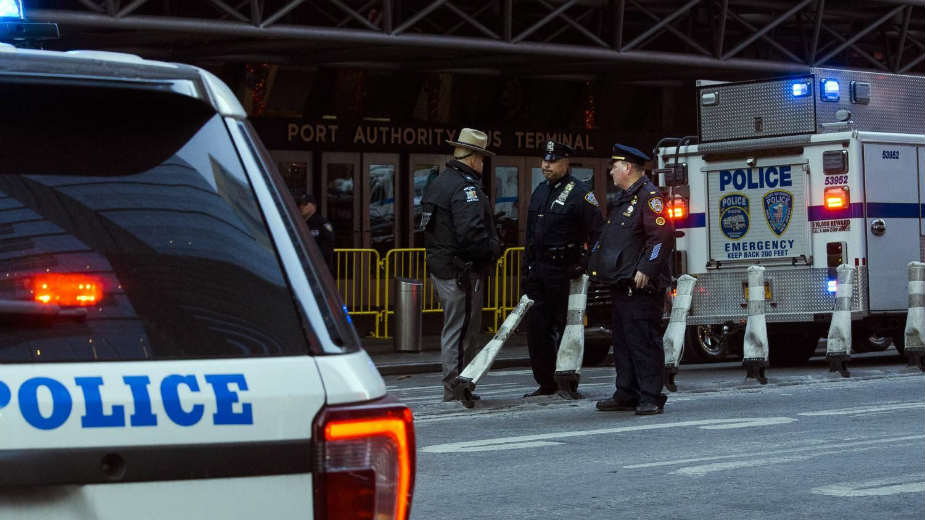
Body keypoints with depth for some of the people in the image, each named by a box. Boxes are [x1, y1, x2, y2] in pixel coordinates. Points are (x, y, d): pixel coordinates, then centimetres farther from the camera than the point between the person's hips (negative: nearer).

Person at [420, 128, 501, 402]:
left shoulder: (436, 184, 16)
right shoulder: (466, 187, -16)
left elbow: (427, 227, 20)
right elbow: (471, 233, -26)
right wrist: (494, 249, -10)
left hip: (439, 266, 10)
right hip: (462, 271, -10)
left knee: (453, 328, 18)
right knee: (462, 330, -4)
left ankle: (453, 386, 24)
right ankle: (455, 388, -1)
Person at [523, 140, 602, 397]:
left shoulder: (580, 193, -8)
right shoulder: (540, 191, 16)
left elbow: (597, 233, -11)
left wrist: (586, 266, -16)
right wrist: (527, 266, 17)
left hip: (564, 270, -7)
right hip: (538, 269, 7)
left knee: (563, 327, -3)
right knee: (536, 327, 5)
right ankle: (546, 383, 12)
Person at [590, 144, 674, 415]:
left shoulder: (649, 196, -11)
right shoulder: (623, 199, 21)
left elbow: (662, 235, -20)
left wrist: (645, 269, -22)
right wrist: (598, 266, 22)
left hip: (641, 285, -10)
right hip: (622, 284, 10)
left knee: (644, 341, -8)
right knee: (623, 341, 12)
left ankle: (651, 398, -5)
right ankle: (627, 395, 19)